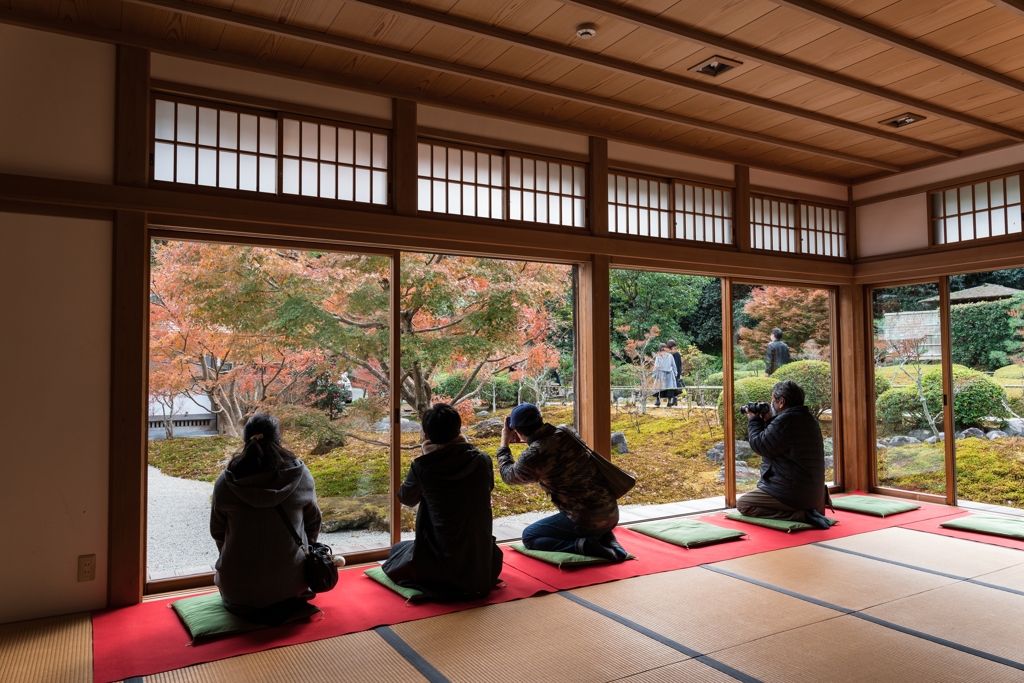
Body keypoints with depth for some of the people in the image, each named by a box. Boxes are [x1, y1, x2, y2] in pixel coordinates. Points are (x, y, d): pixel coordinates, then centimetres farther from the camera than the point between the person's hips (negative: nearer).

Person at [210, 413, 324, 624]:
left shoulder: (225, 482, -10)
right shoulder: (301, 476, -10)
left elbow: (217, 532, 4)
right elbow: (313, 522, 4)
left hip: (240, 588, 1)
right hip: (291, 581, 0)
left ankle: (249, 609, 8)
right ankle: (290, 602, 7)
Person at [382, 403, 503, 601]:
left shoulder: (422, 467, -17)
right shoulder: (483, 461, -10)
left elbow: (406, 499, 5)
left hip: (442, 566, -4)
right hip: (483, 565, 4)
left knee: (398, 550, 26)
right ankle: (480, 579, 24)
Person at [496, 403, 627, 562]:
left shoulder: (533, 455, -16)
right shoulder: (566, 431, 1)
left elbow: (508, 476, 7)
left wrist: (504, 444, 20)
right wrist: (530, 440, 30)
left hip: (587, 520, -7)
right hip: (611, 513, 7)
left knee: (528, 536, 12)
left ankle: (582, 545, -6)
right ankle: (611, 543, 11)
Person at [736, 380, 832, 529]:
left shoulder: (785, 420, -20)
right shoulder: (810, 420, 11)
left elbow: (759, 446, -13)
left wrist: (753, 420, 1)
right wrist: (765, 421, 15)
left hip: (793, 493, -10)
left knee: (742, 504, -1)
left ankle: (800, 515, -13)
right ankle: (815, 506, 10)